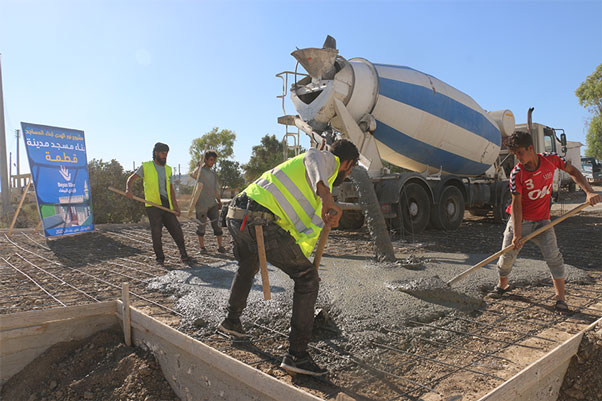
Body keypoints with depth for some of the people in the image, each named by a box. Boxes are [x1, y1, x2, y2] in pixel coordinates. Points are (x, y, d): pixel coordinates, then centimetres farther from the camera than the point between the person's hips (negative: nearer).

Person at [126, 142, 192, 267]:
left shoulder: (168, 169, 17)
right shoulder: (146, 166, 6)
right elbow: (131, 178, 3)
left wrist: (175, 205, 7)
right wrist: (128, 189, -18)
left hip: (166, 204, 3)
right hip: (152, 204, -3)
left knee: (176, 229, -2)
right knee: (156, 232, -3)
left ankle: (184, 255, 9)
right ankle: (160, 257, 10)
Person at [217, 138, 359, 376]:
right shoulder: (329, 160, 7)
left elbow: (305, 225, 37)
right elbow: (313, 157, -22)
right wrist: (326, 196, -40)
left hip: (236, 215, 10)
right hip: (259, 221, -10)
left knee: (247, 268, 35)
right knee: (307, 278, 0)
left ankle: (231, 321, 55)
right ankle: (297, 354, 2)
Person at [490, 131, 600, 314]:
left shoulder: (551, 159, -11)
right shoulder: (517, 173, -18)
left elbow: (572, 171, 7)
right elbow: (516, 203, -19)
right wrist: (517, 234, -25)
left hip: (542, 220, 1)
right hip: (520, 220, -1)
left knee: (553, 256, -10)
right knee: (507, 256, 0)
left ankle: (560, 298, 2)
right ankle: (502, 284, 28)